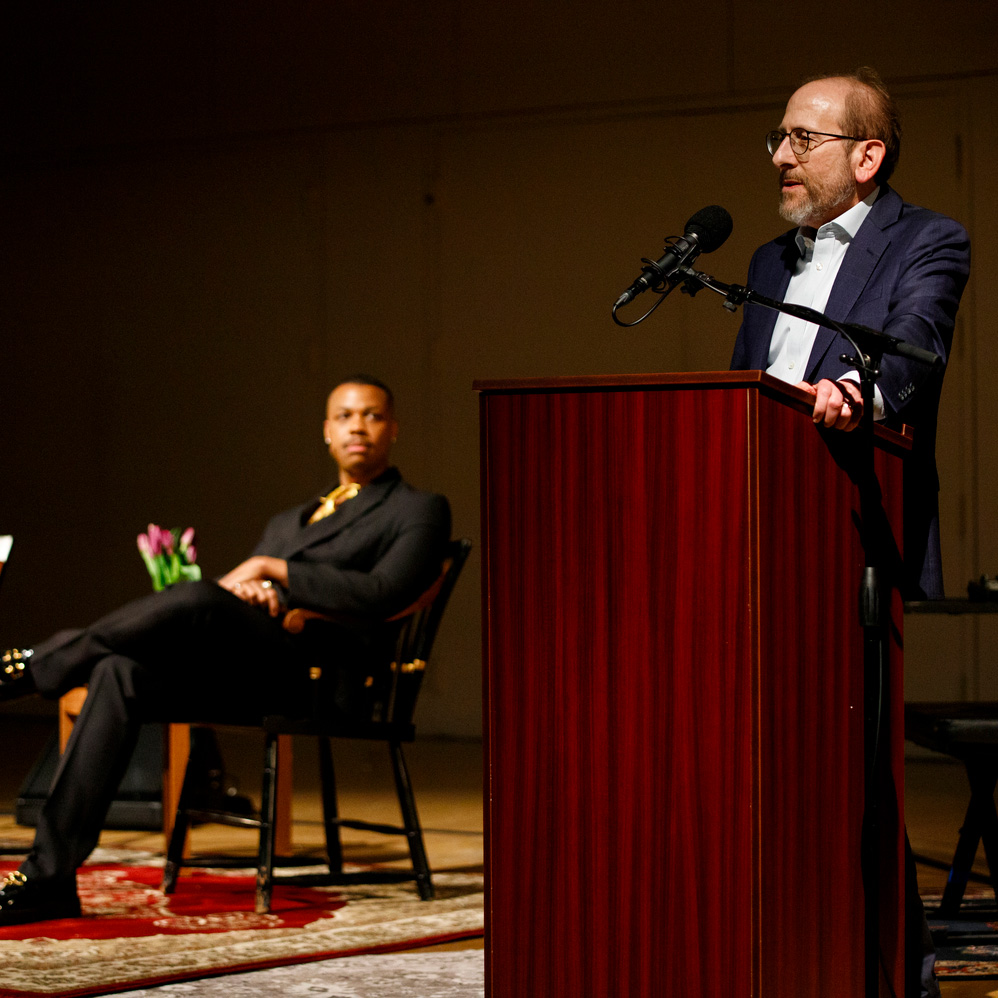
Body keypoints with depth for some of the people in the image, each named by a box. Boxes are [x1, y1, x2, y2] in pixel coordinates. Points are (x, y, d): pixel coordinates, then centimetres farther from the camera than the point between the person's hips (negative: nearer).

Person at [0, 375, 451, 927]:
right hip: (236, 668, 7)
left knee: (198, 600, -34)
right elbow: (232, 588, 25)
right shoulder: (287, 522, 33)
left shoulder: (419, 511, 11)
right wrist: (248, 589, 0)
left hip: (312, 668, -6)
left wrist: (273, 570, -5)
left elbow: (382, 595, -7)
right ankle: (48, 876, -28)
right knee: (118, 675, -23)